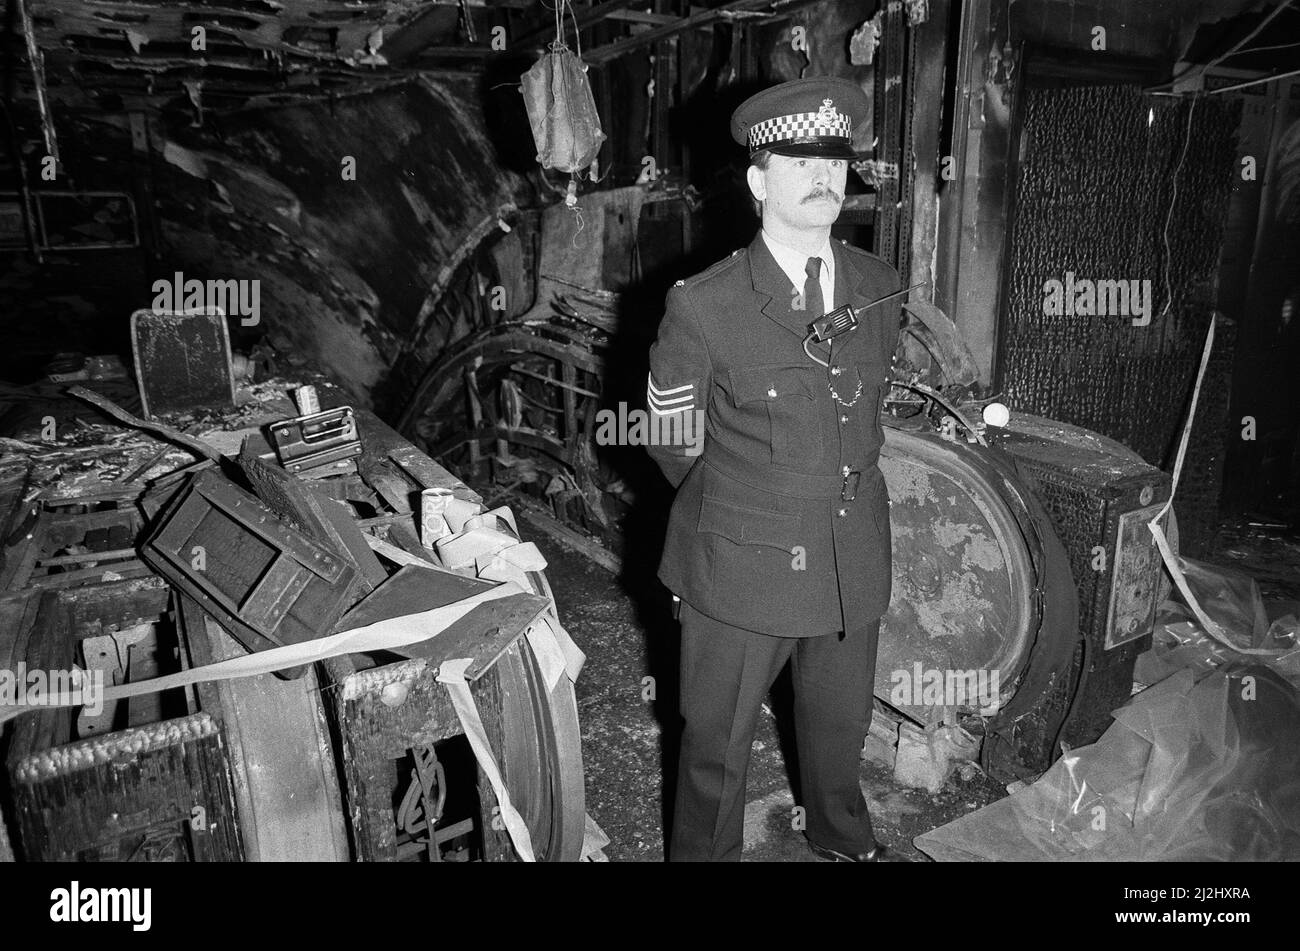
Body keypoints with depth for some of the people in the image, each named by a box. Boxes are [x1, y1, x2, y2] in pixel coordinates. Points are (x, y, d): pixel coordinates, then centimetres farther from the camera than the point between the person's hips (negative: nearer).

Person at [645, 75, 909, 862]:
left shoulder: (879, 286, -1)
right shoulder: (705, 308, -17)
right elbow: (671, 439, -2)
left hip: (856, 557, 5)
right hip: (743, 564, -4)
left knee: (841, 721, 26)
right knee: (718, 743, 13)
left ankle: (841, 833, 55)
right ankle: (706, 852, 42)